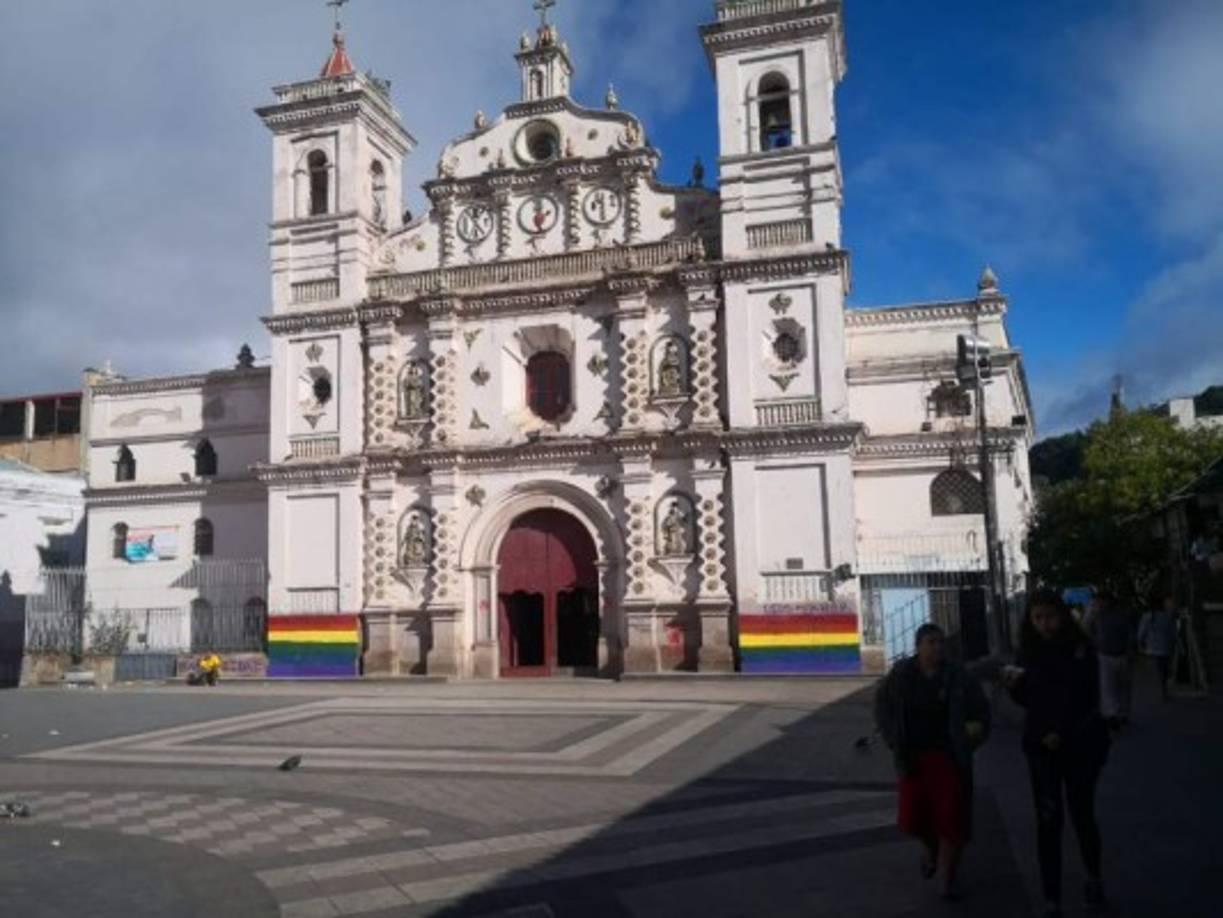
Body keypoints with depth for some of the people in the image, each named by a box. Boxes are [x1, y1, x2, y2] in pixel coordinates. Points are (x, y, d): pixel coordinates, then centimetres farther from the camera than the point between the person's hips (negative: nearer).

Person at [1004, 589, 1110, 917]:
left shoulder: (1081, 649, -9)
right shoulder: (1029, 651, -1)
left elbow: (1088, 698, -11)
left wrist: (1062, 733, -20)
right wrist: (1014, 685, -12)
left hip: (1081, 743, -2)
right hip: (1040, 746, 2)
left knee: (1082, 815, 10)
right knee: (1048, 821, -2)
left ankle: (1093, 879, 37)